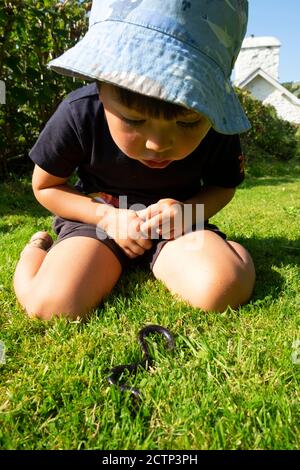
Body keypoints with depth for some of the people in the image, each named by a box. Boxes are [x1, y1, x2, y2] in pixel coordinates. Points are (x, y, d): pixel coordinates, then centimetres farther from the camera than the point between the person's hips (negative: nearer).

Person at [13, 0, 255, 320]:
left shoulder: (218, 126, -17)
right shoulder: (78, 114, -21)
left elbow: (223, 186, 3)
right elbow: (45, 186, -4)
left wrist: (187, 211, -20)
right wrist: (107, 216, -18)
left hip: (177, 225, 1)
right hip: (96, 219, 0)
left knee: (222, 290, -30)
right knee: (53, 307, -26)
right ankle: (36, 249, 11)